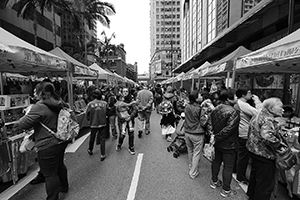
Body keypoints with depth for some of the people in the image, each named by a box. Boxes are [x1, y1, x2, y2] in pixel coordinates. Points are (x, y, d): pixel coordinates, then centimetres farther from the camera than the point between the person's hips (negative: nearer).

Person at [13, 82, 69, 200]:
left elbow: (23, 124, -18)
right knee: (60, 165, 27)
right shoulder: (59, 104, 3)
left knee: (50, 174, 7)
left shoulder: (39, 107, -20)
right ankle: (64, 186, 48)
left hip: (47, 146, -8)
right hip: (61, 141, 9)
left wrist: (16, 127, 3)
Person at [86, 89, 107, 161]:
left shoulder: (90, 104, -12)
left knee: (92, 138, 22)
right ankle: (102, 155, 15)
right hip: (103, 123, 0)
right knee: (102, 139, 10)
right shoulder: (105, 103, -10)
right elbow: (107, 113, -3)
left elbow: (87, 114, -4)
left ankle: (90, 150, 45)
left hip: (93, 124, 1)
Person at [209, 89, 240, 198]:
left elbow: (211, 123, 5)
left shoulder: (216, 109, 1)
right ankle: (226, 190, 27)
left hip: (218, 143, 8)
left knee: (216, 161, 23)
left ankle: (214, 181, 42)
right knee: (228, 166, 10)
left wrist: (214, 135, 4)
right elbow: (228, 129, -29)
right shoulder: (233, 112, -24)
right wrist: (216, 137, -20)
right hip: (229, 145, -7)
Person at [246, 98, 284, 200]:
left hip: (254, 150, 10)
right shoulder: (268, 120, -24)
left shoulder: (259, 115, 7)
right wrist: (279, 142, -19)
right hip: (264, 154, -10)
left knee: (255, 175, 27)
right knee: (265, 182, 8)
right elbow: (267, 137, -37)